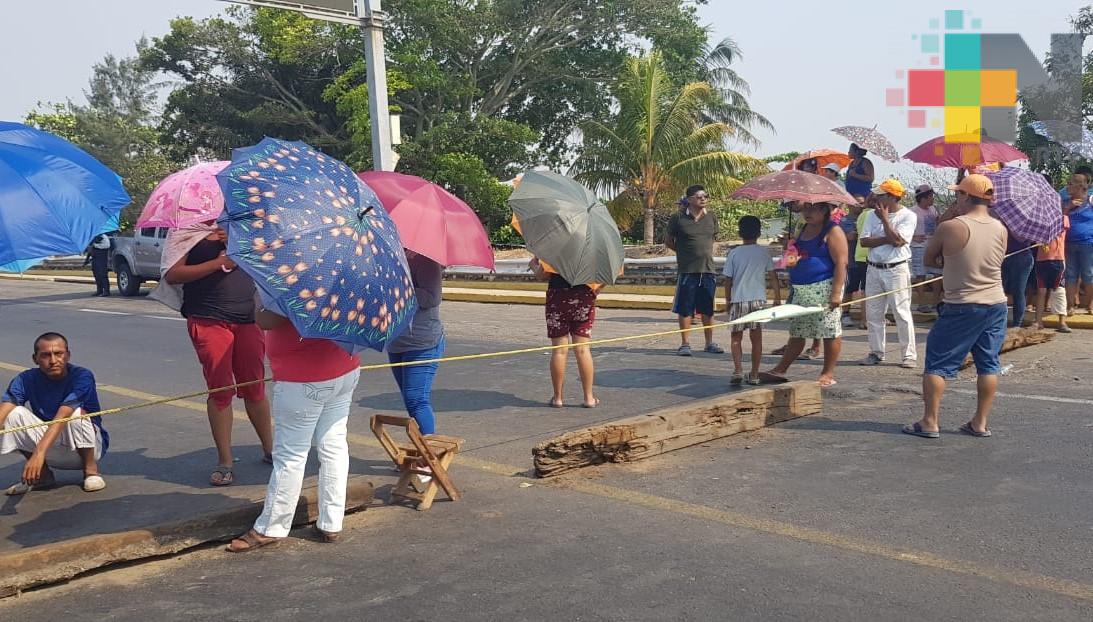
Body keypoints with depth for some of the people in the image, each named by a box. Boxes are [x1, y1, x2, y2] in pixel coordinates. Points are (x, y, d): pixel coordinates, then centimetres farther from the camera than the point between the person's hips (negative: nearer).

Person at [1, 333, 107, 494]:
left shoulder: (82, 377, -21)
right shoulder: (26, 379, -9)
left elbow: (62, 417, -33)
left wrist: (39, 453, -46)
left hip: (89, 446, -4)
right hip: (53, 449, 4)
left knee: (77, 413, -33)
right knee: (15, 414, -17)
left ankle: (91, 470, -9)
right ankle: (43, 475, -1)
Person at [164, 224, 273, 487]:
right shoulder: (185, 234, 3)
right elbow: (172, 274, -9)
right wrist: (218, 263, -13)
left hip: (247, 319, 3)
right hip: (209, 322, -3)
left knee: (254, 388, 8)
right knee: (220, 390, -2)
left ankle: (269, 449, 23)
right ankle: (224, 462, 9)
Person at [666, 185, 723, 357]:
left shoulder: (711, 217, 7)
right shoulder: (678, 218, -5)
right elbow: (669, 242, 5)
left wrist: (704, 252, 12)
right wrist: (684, 252, 5)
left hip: (708, 269, 4)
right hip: (687, 270, -4)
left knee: (708, 310, 11)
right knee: (685, 309, 0)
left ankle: (709, 343, 22)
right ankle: (685, 344, 9)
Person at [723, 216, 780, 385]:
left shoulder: (734, 253, 0)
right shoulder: (764, 252, 3)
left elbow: (728, 279, 2)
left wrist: (727, 300, 12)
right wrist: (778, 297, 13)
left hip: (738, 300, -1)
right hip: (758, 299, 1)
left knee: (736, 337, 7)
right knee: (756, 338, 8)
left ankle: (738, 370, -10)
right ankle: (754, 374, 10)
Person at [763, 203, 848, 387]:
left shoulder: (833, 231, -8)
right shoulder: (804, 230, 16)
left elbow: (841, 263, -14)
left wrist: (836, 292, -21)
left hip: (824, 288, -8)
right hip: (801, 289, 8)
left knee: (830, 332, -1)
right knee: (797, 332, 12)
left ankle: (828, 374, 7)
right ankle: (780, 370, 15)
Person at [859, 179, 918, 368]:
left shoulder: (908, 216, -5)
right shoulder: (873, 215, 9)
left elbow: (897, 241, -17)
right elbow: (863, 241, -1)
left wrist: (884, 219, -11)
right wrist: (888, 239, -13)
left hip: (896, 269, -5)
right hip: (874, 268, 5)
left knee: (902, 313, -5)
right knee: (873, 313, 8)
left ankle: (909, 355, 2)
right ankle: (876, 353, 19)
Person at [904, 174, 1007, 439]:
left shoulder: (949, 227, -14)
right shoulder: (1000, 229, 1)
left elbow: (929, 259, -2)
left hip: (961, 307, -5)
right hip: (996, 305, 5)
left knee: (937, 363, 4)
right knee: (988, 365, 12)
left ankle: (930, 422, 3)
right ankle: (980, 423, 16)